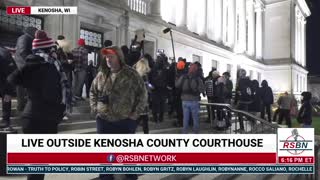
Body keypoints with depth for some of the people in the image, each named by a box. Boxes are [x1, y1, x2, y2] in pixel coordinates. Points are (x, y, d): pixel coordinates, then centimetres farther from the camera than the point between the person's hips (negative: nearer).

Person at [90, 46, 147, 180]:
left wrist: (135, 113, -7)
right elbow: (93, 91, 18)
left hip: (125, 121, -4)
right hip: (103, 120, 4)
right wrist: (94, 108, 8)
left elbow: (142, 94, -4)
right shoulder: (101, 74, 5)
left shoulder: (131, 75, -7)